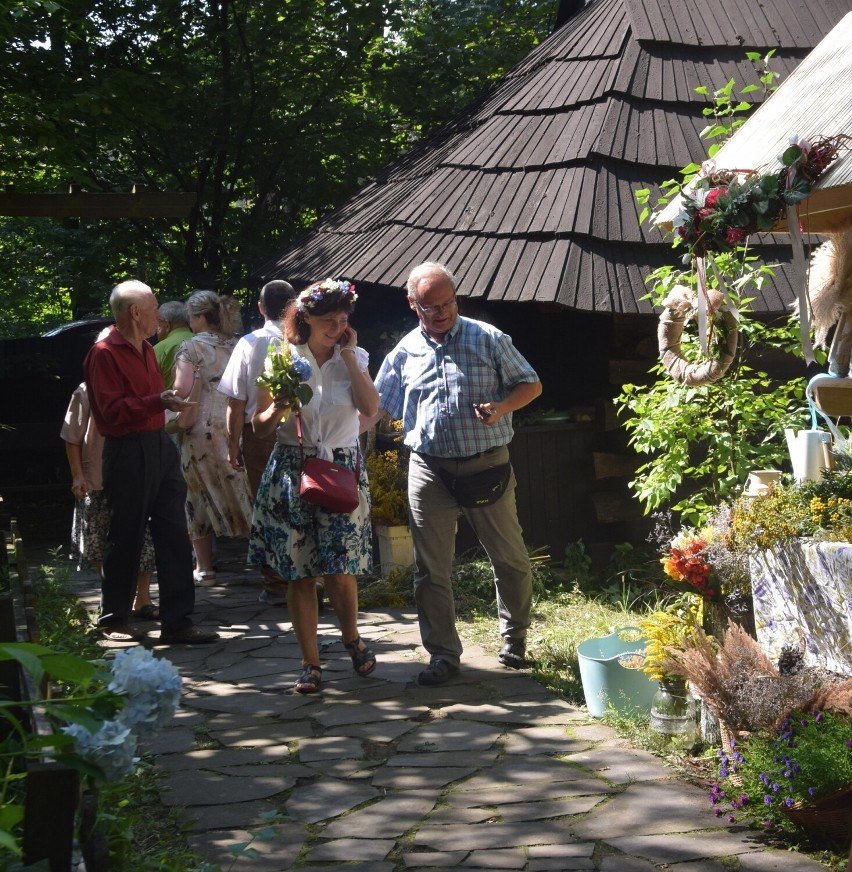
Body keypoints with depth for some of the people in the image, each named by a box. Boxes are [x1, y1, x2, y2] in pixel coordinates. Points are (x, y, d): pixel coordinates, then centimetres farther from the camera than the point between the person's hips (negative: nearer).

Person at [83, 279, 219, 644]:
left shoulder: (145, 349, 17)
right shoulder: (104, 354, -11)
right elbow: (113, 411, -19)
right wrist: (158, 402, -28)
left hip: (159, 447, 8)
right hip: (128, 452, -8)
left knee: (174, 536, 4)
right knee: (125, 538, 2)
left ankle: (177, 620, 7)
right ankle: (113, 620, 17)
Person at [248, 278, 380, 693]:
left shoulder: (354, 358, 5)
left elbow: (370, 408, -13)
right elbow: (259, 425, 4)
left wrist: (349, 356, -10)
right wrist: (277, 411, -18)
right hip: (292, 469, 0)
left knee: (339, 569, -6)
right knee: (299, 573, 1)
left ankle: (352, 637, 23)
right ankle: (310, 662, 12)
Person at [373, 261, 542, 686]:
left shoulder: (488, 339, 1)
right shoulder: (404, 353, 8)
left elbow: (531, 384, 6)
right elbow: (376, 408, 15)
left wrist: (502, 406, -14)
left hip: (487, 465, -1)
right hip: (429, 471, 1)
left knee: (510, 559, 9)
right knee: (431, 568, 2)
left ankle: (514, 638, 31)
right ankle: (443, 654, 13)